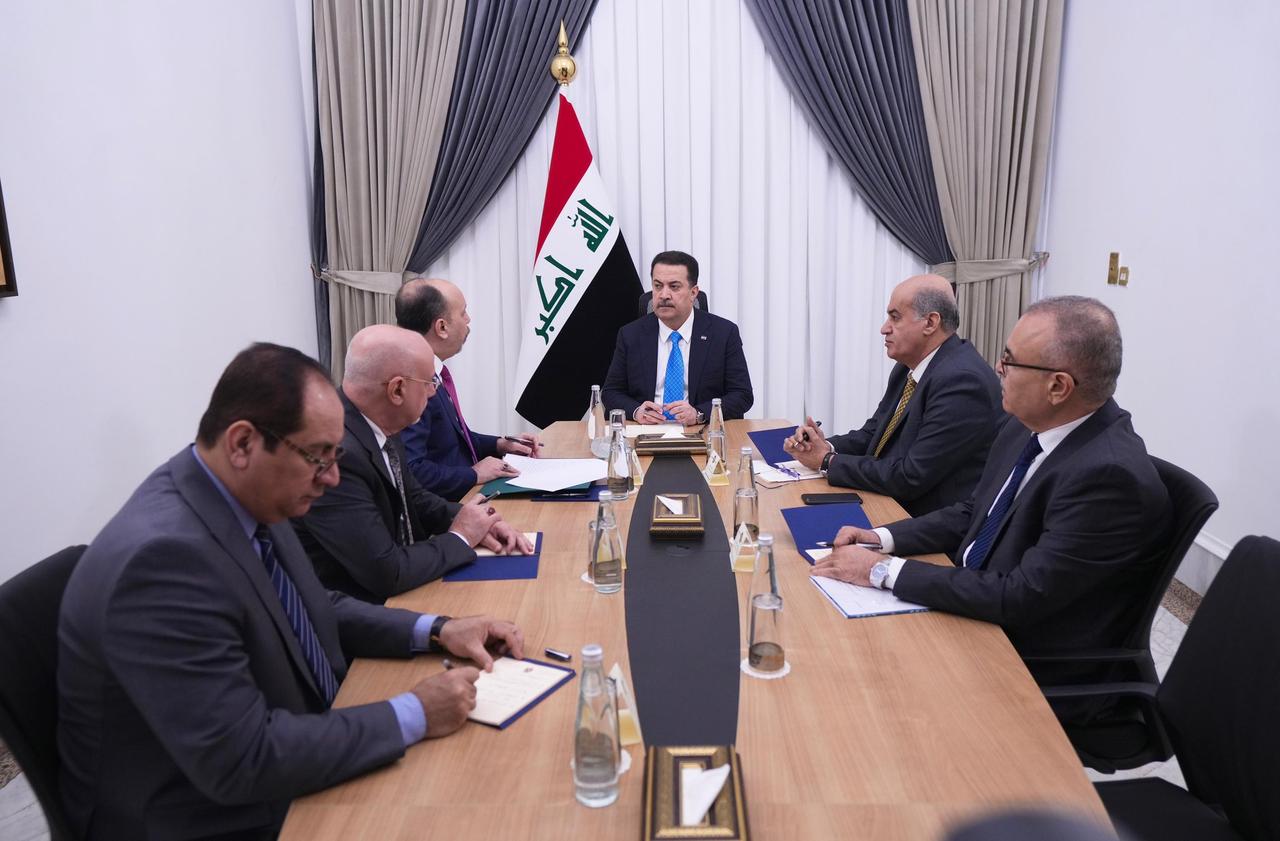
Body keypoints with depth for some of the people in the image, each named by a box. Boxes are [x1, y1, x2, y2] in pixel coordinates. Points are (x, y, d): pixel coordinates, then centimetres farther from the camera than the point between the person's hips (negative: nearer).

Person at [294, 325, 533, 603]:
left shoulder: (379, 426, -3)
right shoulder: (335, 454, -28)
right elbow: (387, 574, -28)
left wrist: (476, 523, -3)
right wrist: (460, 537, -12)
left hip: (396, 591, 7)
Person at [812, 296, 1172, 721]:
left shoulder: (1112, 476, -28)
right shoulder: (1027, 429, -2)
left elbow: (1021, 598, -28)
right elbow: (973, 512, 12)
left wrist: (884, 570, -24)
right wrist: (883, 539, -4)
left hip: (1040, 673, -7)